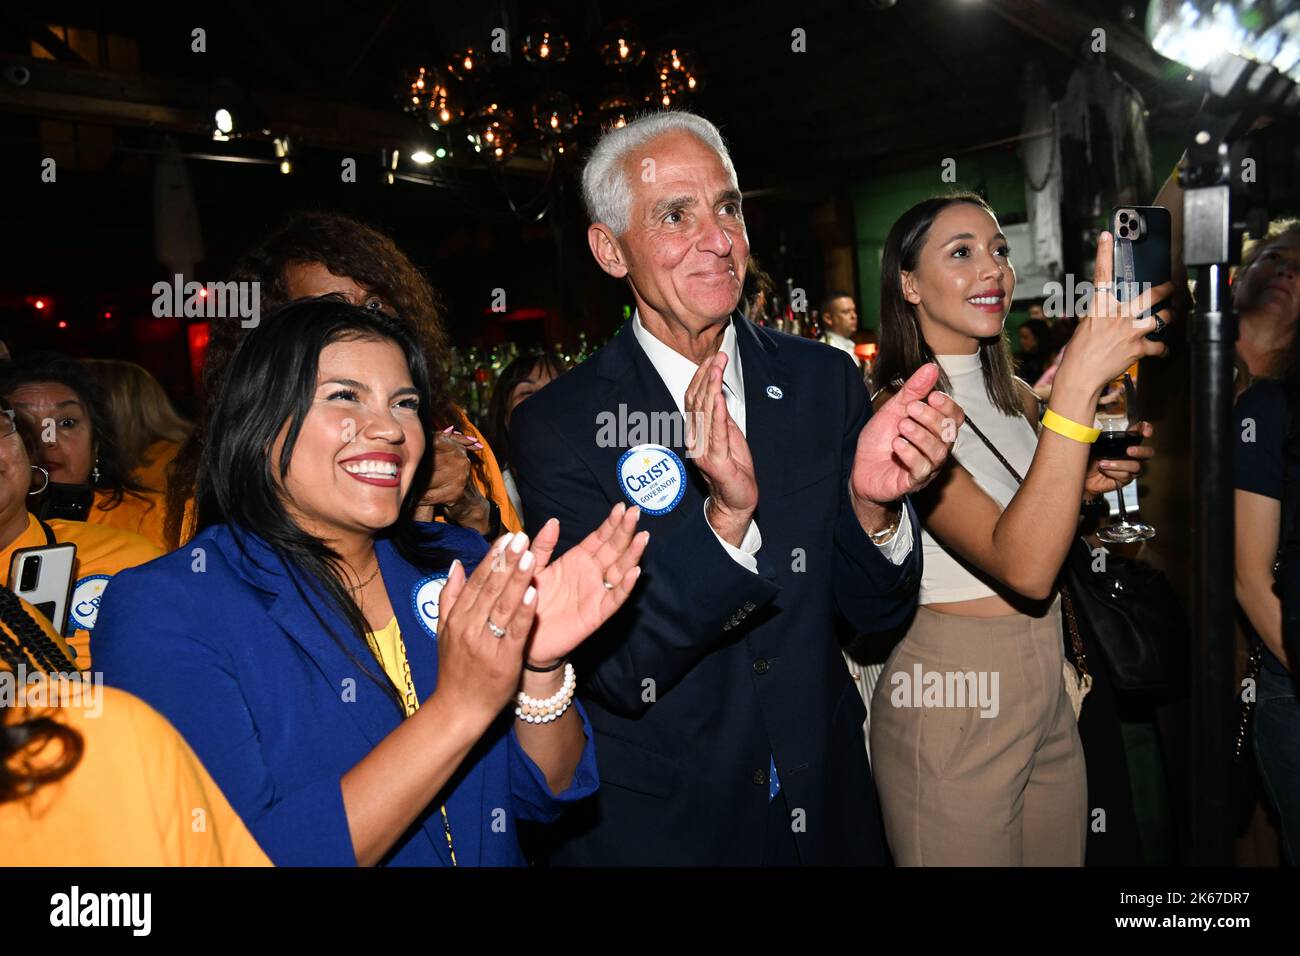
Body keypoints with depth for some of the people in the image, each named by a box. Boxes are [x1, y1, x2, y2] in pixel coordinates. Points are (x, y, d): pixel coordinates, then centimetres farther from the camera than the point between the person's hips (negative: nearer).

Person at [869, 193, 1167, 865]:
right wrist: (1078, 380, -37)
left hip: (1047, 693, 8)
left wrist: (1088, 486, -2)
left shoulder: (1015, 398, 5)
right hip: (952, 702, -7)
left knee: (1058, 855, 22)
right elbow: (1023, 568, -32)